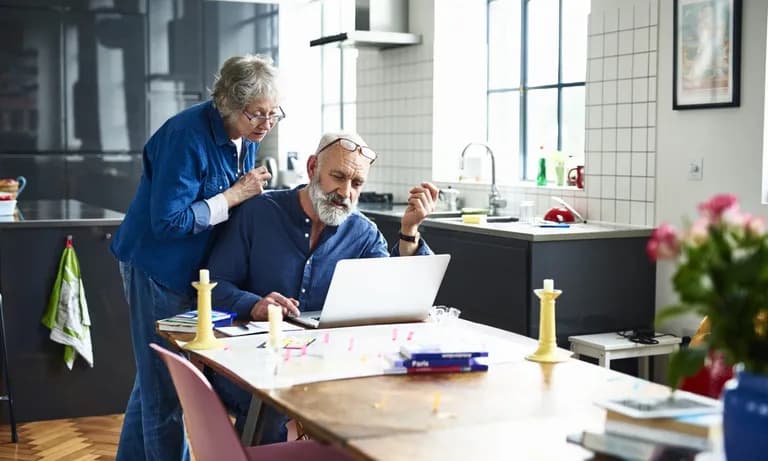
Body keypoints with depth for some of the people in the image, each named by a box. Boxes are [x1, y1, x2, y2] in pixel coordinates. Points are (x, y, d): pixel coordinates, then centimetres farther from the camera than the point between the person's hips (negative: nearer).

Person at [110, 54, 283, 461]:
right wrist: (235, 195, -21)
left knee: (154, 380, 18)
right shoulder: (187, 136, -23)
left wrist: (255, 193, -8)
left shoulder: (246, 138, 2)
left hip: (194, 270, 8)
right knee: (166, 387, -2)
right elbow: (168, 221, -25)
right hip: (158, 270, -8)